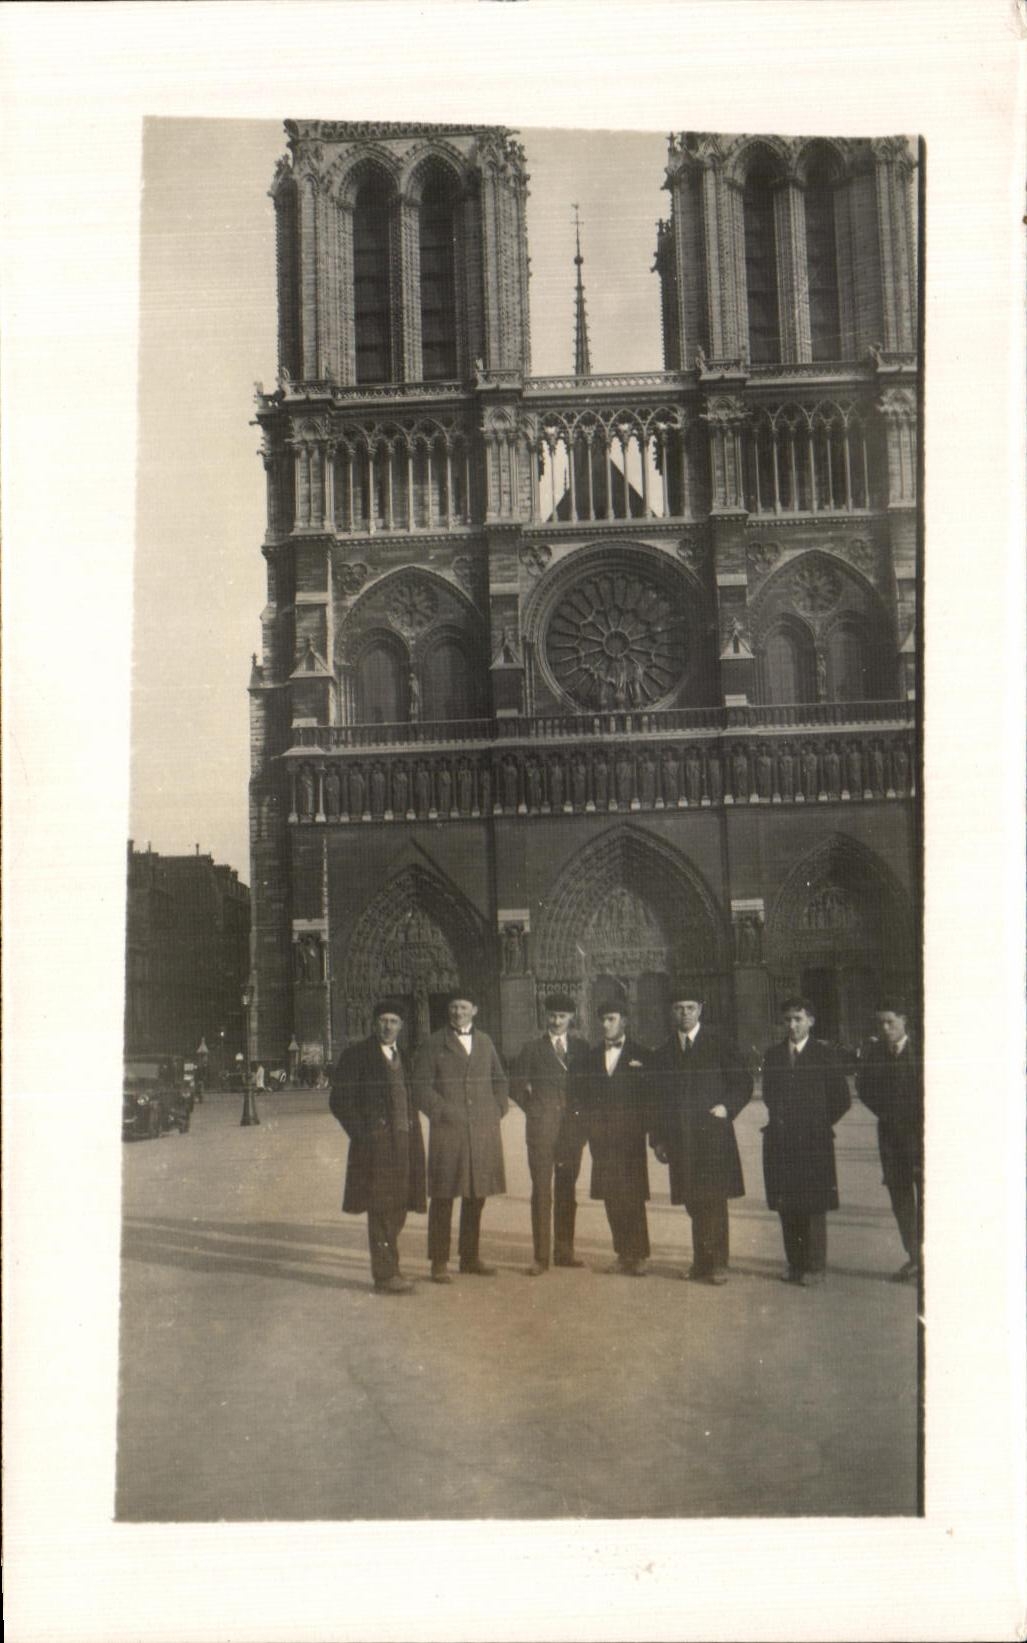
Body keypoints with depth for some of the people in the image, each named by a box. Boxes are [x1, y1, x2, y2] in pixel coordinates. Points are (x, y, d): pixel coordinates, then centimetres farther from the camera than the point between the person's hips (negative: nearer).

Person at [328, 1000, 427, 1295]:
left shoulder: (403, 1058, 17)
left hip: (404, 1142, 7)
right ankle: (385, 1275, -1)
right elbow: (339, 1100, -7)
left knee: (396, 1209, 10)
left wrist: (413, 1134, 11)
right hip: (376, 1145, -7)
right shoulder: (357, 1055, -4)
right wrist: (362, 1135, -12)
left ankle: (388, 1268, 19)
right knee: (381, 1209, -5)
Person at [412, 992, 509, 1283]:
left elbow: (499, 1079, 22)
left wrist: (498, 1110, 9)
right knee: (443, 1197, -3)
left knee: (476, 1196, 9)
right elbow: (421, 1085, -2)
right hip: (448, 1130, -4)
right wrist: (442, 1112, -10)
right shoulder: (434, 1044, 2)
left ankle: (470, 1257, 20)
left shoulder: (485, 1042, 16)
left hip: (483, 1130, 4)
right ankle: (439, 1262, 1)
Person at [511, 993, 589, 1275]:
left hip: (572, 1127, 2)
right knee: (541, 1191, -5)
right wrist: (534, 1109, 1)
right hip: (541, 1128, -2)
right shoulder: (532, 1048, 7)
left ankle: (564, 1253, 15)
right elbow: (517, 1087, 9)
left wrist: (582, 1113, 5)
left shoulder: (581, 1048, 11)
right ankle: (541, 1257, -3)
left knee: (567, 1190, 6)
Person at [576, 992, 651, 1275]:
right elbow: (581, 1092, 15)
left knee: (631, 1195, -7)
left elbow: (649, 1093, 1)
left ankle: (638, 1255, -2)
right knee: (611, 1195, 5)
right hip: (601, 1134, 4)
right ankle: (623, 1254, 12)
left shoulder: (639, 1054, 2)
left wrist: (643, 1124, -6)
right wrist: (590, 1119, 3)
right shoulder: (592, 1055, 13)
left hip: (629, 1134, -4)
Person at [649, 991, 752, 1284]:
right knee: (694, 1203, 5)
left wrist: (728, 1107, -11)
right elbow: (659, 1100, 16)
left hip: (713, 1133, -3)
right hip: (680, 1139, 3)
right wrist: (658, 1139, 10)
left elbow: (743, 1083, 6)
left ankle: (717, 1264, -5)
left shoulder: (719, 1045, 3)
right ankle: (701, 1263, 13)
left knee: (714, 1200, -8)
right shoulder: (662, 1054, 14)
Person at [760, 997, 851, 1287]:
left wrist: (818, 1126, 2)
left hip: (813, 1142, -4)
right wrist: (778, 1120, 10)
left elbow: (842, 1099, 3)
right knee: (786, 1206, 6)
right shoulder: (773, 1054, 11)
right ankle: (794, 1264, 14)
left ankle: (814, 1267, 4)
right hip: (780, 1140, 4)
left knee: (814, 1207, -2)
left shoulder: (826, 1055, -1)